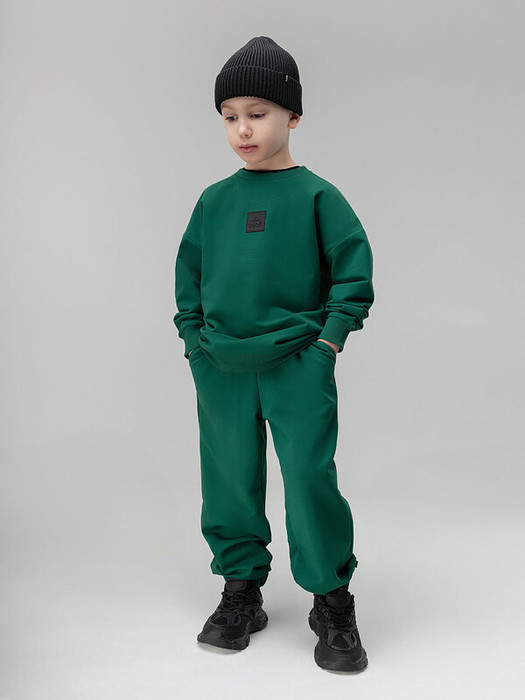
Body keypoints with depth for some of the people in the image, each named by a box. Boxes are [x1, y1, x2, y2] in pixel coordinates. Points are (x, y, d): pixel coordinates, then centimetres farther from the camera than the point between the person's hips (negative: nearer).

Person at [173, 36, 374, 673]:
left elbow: (353, 265, 0)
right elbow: (188, 270, 17)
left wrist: (331, 336, -5)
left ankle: (332, 601, 13)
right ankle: (241, 589, 27)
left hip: (297, 365, -4)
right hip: (220, 369, 4)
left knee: (311, 481, -5)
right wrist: (193, 335, 8)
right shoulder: (213, 201, 9)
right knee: (229, 482, 10)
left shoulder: (315, 195, -1)